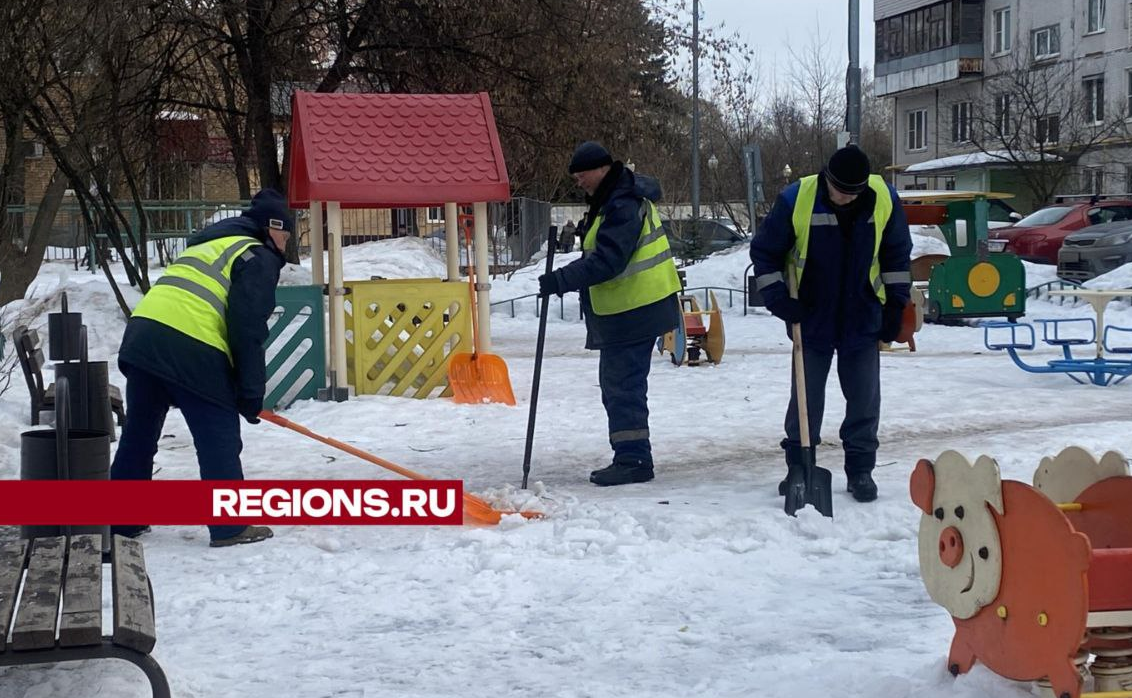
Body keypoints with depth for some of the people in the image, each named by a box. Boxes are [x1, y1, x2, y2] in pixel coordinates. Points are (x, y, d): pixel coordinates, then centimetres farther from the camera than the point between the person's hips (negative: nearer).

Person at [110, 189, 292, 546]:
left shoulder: (206, 247, 31)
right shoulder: (258, 258, 4)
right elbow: (247, 331, -7)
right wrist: (251, 394, -4)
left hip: (142, 333, 8)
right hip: (191, 351, -8)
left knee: (139, 433, 17)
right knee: (219, 437, 2)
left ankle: (121, 518, 26)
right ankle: (230, 526, 6)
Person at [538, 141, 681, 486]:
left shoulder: (623, 206, -20)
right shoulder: (610, 200, 14)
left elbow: (607, 261, -28)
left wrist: (560, 280, -30)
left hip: (634, 312, -11)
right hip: (620, 311, 11)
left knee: (623, 384, -9)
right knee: (615, 383, 16)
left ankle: (634, 460, -5)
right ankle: (631, 455, 23)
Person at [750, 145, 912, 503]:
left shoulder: (884, 200, -11)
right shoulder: (796, 200, -18)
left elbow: (897, 255, 5)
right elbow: (765, 251, -5)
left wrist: (896, 304, 4)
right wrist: (777, 297, -13)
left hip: (863, 319, 2)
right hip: (811, 317, -1)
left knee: (865, 397, 5)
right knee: (806, 396, 6)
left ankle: (860, 470, 16)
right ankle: (798, 467, 19)